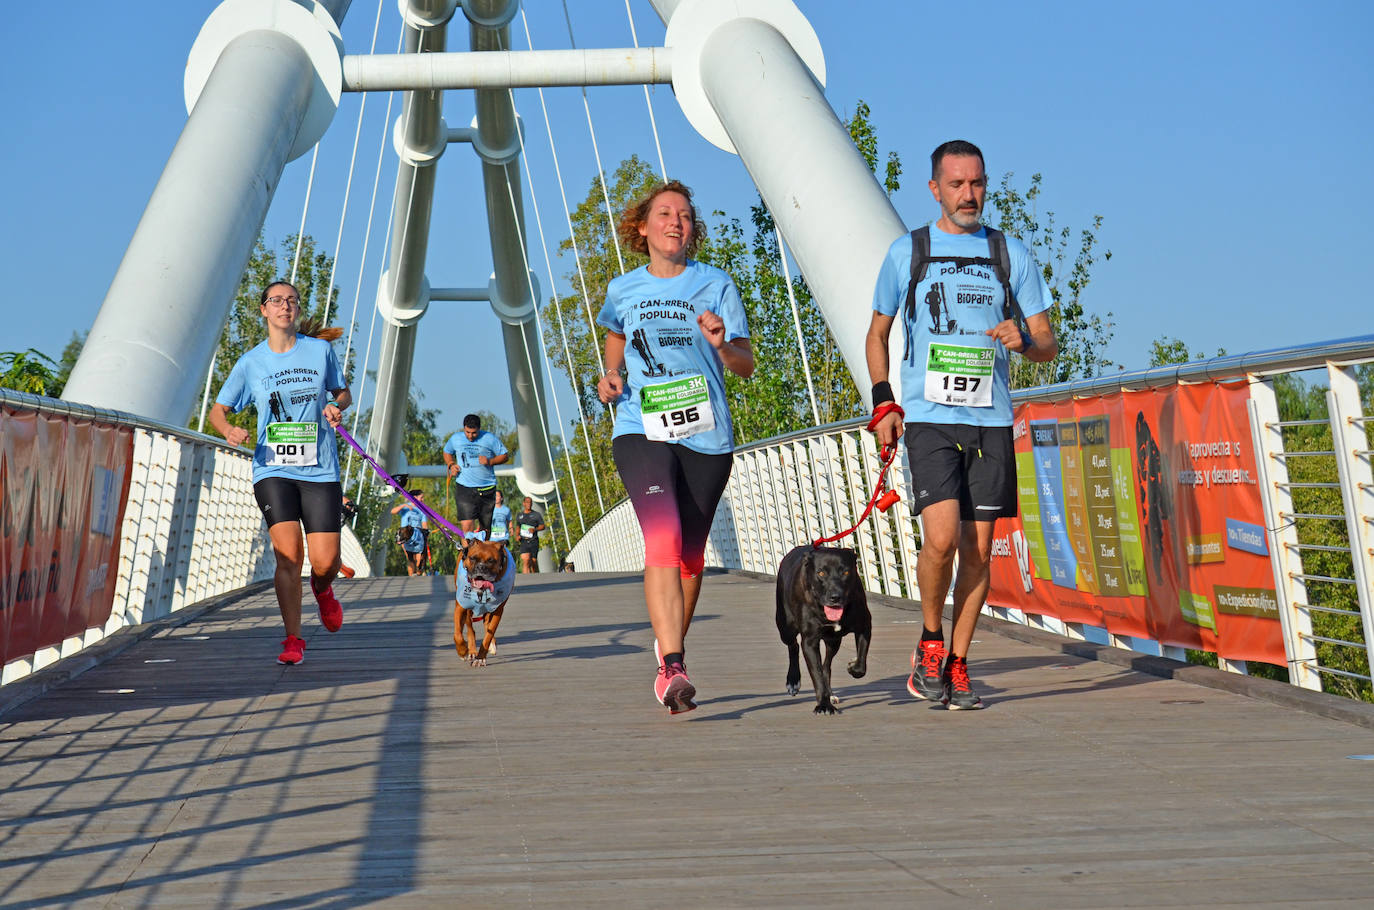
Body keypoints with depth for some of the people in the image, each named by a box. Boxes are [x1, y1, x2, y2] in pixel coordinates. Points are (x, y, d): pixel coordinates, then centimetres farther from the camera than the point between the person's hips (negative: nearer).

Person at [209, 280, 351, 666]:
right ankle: (293, 640, -2)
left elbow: (343, 392, 18)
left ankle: (322, 589, 32)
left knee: (325, 562, -6)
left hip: (320, 470, 1)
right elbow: (217, 410, 12)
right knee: (289, 554, -14)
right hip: (273, 470, 0)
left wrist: (336, 407, -5)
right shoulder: (251, 362, 4)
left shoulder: (320, 350, 5)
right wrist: (229, 429, -10)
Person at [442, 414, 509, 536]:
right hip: (464, 487, 0)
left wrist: (490, 461, -12)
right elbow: (447, 452, 25)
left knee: (485, 527, 8)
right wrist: (451, 464, 5)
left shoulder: (490, 438, -1)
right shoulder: (455, 439, 5)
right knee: (466, 525, -17)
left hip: (487, 489, 1)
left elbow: (505, 456, 5)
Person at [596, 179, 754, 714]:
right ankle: (672, 668, -29)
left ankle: (669, 646, 36)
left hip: (706, 435, 1)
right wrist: (611, 379, 10)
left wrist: (722, 346, -19)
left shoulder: (715, 285, 6)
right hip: (641, 431, -1)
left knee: (691, 553, 11)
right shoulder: (623, 290, 10)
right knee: (664, 539, -22)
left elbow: (746, 367, 4)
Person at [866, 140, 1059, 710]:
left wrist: (1024, 340, -12)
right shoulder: (907, 252, 8)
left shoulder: (1012, 255, 11)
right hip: (929, 418, -2)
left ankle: (957, 664, 14)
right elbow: (877, 333, 16)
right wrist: (883, 403, 3)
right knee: (942, 538, -17)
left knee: (978, 550, 2)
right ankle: (930, 643, 6)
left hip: (991, 421, 2)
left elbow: (1048, 346, 11)